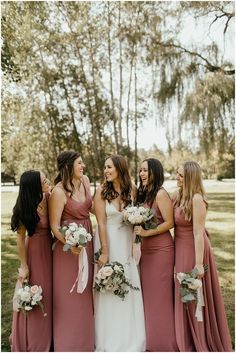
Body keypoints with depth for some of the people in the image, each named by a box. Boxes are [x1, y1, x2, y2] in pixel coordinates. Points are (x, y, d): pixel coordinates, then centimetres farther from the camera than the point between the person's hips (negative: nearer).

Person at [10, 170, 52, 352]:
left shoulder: (48, 198, -9)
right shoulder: (26, 209, -22)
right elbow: (21, 237, -15)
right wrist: (24, 266, -12)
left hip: (49, 249, 5)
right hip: (34, 250, -5)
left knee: (48, 292, 18)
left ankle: (45, 335, 39)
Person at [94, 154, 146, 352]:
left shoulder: (131, 190, 0)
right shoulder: (102, 191, -10)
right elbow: (101, 223, -12)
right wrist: (104, 252, -14)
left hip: (127, 243, 3)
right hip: (108, 241, -3)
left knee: (129, 289, 10)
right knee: (108, 289, 6)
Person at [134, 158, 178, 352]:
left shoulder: (161, 194, -13)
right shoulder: (144, 194, 11)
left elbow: (169, 222, -16)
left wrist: (147, 233, -21)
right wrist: (139, 232, -1)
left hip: (161, 249, -8)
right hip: (146, 249, 8)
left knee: (160, 295, 3)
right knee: (148, 294, 14)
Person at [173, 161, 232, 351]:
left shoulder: (197, 198, -21)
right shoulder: (178, 195, 3)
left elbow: (198, 233, -22)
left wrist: (199, 263, -22)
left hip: (194, 249, -8)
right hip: (181, 250, 8)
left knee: (196, 298, 7)